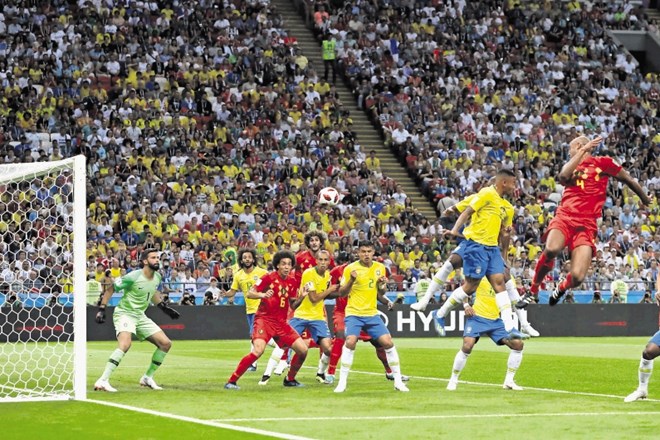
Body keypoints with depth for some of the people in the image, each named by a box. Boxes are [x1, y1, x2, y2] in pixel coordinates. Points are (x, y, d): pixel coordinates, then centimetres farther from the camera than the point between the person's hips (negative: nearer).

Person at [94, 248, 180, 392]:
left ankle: (147, 377, 18)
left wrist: (164, 307, 22)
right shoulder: (133, 277, -20)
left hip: (140, 316, 8)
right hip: (124, 314, -8)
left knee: (166, 343, 4)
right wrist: (101, 309, -15)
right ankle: (102, 381, -34)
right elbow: (110, 288, -11)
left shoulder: (157, 277, 2)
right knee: (125, 344, -33)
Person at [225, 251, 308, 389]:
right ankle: (232, 381, -18)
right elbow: (249, 293, -9)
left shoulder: (292, 282, 8)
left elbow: (292, 305, 15)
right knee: (258, 350, -27)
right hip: (264, 319, -6)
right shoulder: (269, 277, -7)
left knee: (303, 350, -1)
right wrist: (263, 295, -28)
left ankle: (290, 379, 21)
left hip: (281, 322, 6)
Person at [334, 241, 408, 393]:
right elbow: (341, 292, -3)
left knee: (388, 342, -5)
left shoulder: (380, 267, 6)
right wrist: (351, 280, -20)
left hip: (372, 314, 4)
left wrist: (383, 286, -7)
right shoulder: (350, 268, -6)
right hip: (354, 313, -4)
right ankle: (342, 382, -13)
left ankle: (398, 381, 8)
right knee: (350, 342, -23)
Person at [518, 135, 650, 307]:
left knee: (577, 278, -16)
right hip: (565, 217, 2)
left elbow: (628, 180, 20)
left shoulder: (603, 162, 10)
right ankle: (533, 291, -10)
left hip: (586, 225, -2)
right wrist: (583, 151, -4)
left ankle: (561, 288, 22)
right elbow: (563, 177, -4)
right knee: (551, 250, -33)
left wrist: (645, 199, 32)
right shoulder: (572, 166, 20)